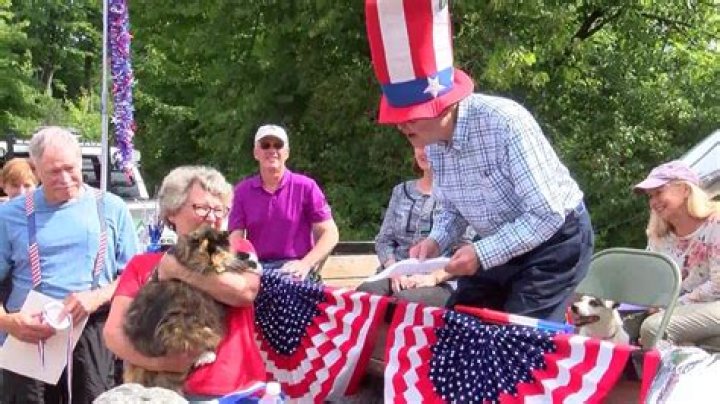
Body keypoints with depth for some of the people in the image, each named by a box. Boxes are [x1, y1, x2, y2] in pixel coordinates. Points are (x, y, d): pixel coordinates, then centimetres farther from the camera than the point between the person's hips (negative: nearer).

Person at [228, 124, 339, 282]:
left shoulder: (306, 187, 4)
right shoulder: (242, 191, 11)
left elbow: (330, 234, 2)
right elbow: (236, 238, 8)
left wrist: (306, 264, -11)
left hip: (294, 270, -1)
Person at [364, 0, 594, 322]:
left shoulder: (505, 123, -29)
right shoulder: (433, 142, -7)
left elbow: (548, 215, -27)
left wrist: (483, 253, -30)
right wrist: (436, 241, -13)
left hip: (555, 239, -7)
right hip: (498, 246, 7)